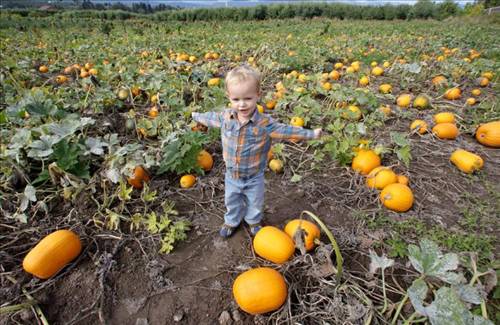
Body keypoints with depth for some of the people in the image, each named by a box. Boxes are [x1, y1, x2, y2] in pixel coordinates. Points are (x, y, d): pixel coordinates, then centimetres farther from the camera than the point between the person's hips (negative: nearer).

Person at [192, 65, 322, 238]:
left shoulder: (264, 123, -24)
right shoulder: (225, 116, -13)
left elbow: (285, 130, -15)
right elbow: (212, 118, 7)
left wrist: (311, 134, -16)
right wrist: (196, 116, 23)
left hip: (254, 177, -2)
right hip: (231, 175, 2)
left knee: (255, 203, 23)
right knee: (232, 202, 25)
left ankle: (254, 221, 53)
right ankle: (231, 222, 52)